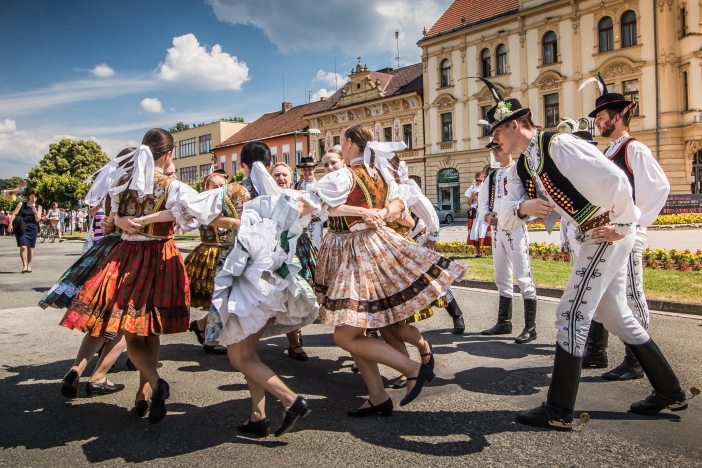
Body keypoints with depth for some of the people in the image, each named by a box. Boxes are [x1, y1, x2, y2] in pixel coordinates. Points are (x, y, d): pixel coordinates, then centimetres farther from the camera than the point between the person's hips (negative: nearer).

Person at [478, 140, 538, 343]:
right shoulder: (492, 176, 17)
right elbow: (482, 200, 19)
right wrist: (487, 216, 0)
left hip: (515, 228, -8)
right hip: (497, 229, 8)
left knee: (523, 277, -7)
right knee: (502, 278, 14)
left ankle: (530, 327, -1)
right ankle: (504, 323, 24)